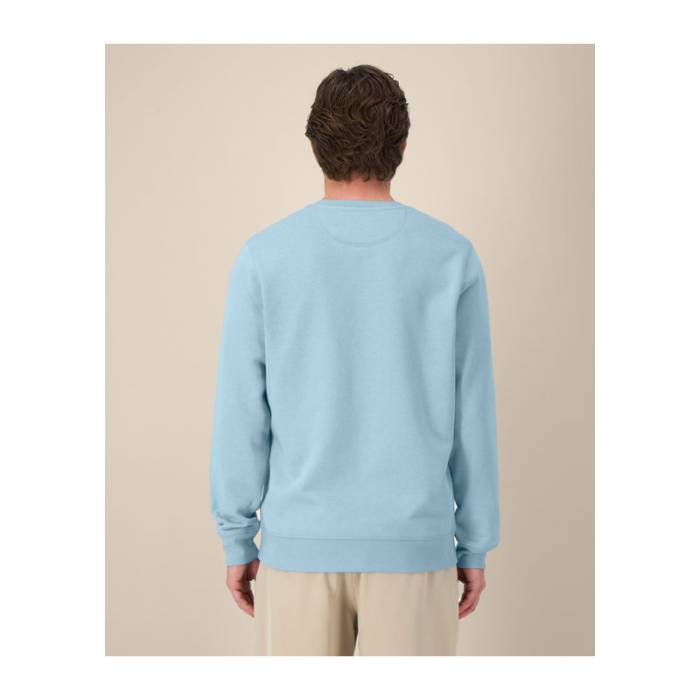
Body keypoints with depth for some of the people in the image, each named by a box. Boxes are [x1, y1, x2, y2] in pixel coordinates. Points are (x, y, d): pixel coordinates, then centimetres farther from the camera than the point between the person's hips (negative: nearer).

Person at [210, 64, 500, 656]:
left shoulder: (264, 259, -6)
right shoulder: (452, 258, -5)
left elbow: (241, 414, -5)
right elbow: (472, 415, -2)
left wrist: (238, 539, 6)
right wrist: (475, 545, 7)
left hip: (301, 540, 0)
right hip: (412, 542, 0)